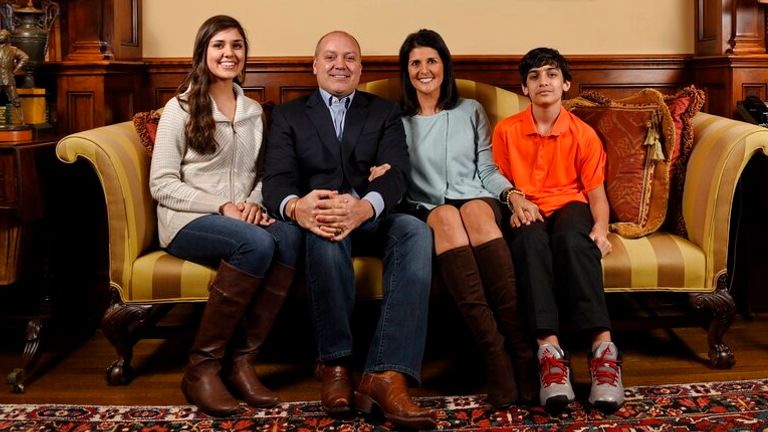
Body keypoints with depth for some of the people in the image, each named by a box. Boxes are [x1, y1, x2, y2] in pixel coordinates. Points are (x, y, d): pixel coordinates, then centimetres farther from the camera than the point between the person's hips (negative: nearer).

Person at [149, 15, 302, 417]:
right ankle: (202, 366, -23)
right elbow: (161, 184, -5)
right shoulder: (180, 108, 2)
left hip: (241, 219, 5)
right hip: (188, 220, -4)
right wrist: (221, 207, -16)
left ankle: (240, 359, -23)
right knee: (257, 244, -36)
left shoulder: (253, 111, 19)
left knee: (289, 236, -31)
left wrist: (254, 203, -4)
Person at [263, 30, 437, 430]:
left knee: (416, 232, -32)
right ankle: (335, 363, -26)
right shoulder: (288, 115, 15)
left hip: (374, 218, 1)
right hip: (320, 217, -1)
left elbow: (397, 174, -3)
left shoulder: (385, 113, 17)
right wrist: (296, 207, -30)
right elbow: (277, 179, -1)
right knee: (324, 232, -38)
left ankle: (386, 376, -40)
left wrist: (364, 206, -29)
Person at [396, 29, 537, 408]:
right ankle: (495, 350, -47)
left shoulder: (471, 111, 19)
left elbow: (487, 170, 13)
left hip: (479, 205, 1)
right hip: (426, 213, -1)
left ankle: (521, 341, -44)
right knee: (446, 216, -38)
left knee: (474, 210, -37)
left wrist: (513, 193, -7)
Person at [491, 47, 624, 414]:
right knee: (531, 239, -38)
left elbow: (596, 192, 4)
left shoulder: (583, 134, 5)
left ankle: (602, 348, -46)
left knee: (572, 238, -38)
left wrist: (600, 228, -16)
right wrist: (515, 199, -12)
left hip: (569, 206, 0)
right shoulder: (506, 130, 6)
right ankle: (549, 350, -50)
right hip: (527, 212, 0)